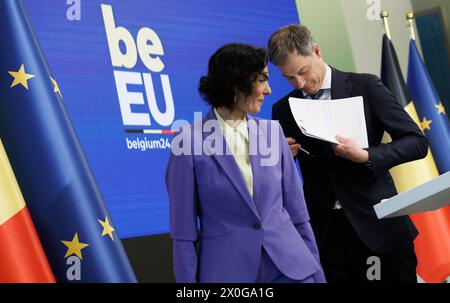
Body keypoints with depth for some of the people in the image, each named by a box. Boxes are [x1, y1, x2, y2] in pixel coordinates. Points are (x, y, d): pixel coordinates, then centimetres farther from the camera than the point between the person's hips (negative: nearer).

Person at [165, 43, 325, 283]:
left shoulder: (272, 131, 6)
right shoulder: (189, 142, -7)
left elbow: (297, 209, 10)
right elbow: (184, 230, -4)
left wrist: (315, 267, 9)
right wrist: (188, 279, -5)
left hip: (288, 265, 4)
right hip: (227, 267, -3)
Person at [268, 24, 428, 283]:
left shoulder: (366, 87, -1)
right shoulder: (283, 110, 7)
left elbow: (417, 142, -3)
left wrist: (365, 157, -17)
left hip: (377, 225, -2)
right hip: (325, 233, 2)